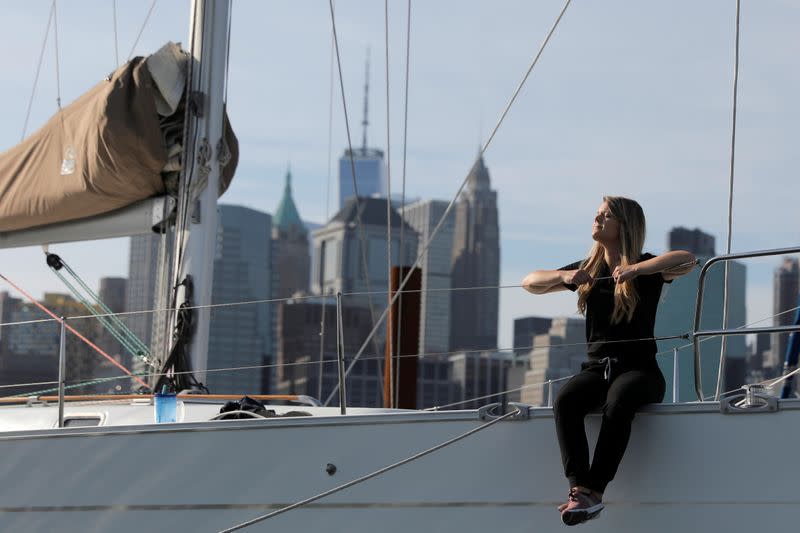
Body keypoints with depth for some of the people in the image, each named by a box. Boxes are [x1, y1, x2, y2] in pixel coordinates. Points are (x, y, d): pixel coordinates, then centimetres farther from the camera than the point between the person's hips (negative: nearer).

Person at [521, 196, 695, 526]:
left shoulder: (646, 268, 2)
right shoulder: (588, 269, 16)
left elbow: (688, 260, -19)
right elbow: (529, 283, 16)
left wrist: (635, 269, -29)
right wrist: (564, 276, -5)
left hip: (639, 368, -4)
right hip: (596, 366, 4)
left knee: (617, 402, -38)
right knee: (565, 402, -30)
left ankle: (594, 492, -43)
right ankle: (580, 489, -42)